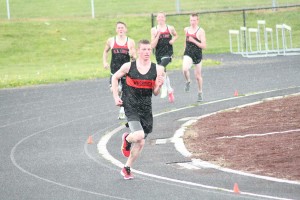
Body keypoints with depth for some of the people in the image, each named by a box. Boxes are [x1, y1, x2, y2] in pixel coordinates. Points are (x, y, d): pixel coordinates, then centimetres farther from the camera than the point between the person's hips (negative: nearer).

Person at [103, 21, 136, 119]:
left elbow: (134, 57, 4)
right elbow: (105, 51, 18)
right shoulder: (111, 41, 1)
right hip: (115, 69, 0)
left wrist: (132, 55, -19)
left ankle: (122, 111, 22)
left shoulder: (130, 42, -1)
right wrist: (104, 62, 5)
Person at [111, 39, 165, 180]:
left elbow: (155, 93, 5)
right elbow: (115, 78, 11)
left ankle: (127, 168, 29)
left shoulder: (157, 69, -2)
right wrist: (116, 97, 2)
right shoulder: (129, 66, -6)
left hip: (145, 107, 3)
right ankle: (126, 139, 13)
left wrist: (159, 86, -17)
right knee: (139, 135, -24)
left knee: (140, 143, 8)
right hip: (131, 106, -3)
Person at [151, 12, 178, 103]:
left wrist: (173, 40, 1)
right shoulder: (154, 30, 0)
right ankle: (170, 90, 35)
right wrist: (157, 35, -16)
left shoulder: (170, 28, 1)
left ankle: (164, 88, -18)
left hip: (168, 53, -3)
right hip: (158, 54, 3)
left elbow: (176, 35, 23)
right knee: (164, 72, 14)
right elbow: (153, 45, -5)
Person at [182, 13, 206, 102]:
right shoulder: (186, 29, 4)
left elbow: (204, 46, -15)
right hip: (188, 54, 2)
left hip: (197, 55, -2)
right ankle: (188, 81, 3)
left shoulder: (200, 31, -10)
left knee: (198, 76, 10)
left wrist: (193, 41, -24)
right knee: (185, 69, -28)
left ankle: (200, 92, 31)